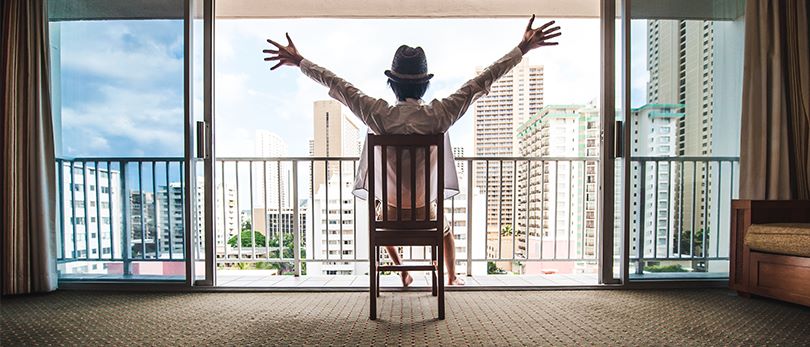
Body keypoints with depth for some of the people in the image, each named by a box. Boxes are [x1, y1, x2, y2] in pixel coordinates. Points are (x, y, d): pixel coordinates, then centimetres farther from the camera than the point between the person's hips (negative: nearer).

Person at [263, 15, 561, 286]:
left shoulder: (379, 115, -19)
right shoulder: (438, 115, -20)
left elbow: (337, 85, -7)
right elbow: (482, 81, -12)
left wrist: (299, 61, 7)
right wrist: (522, 49, -2)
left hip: (389, 210, 1)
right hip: (425, 212, 0)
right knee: (446, 231, 37)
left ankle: (404, 275, 46)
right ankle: (452, 277, 51)